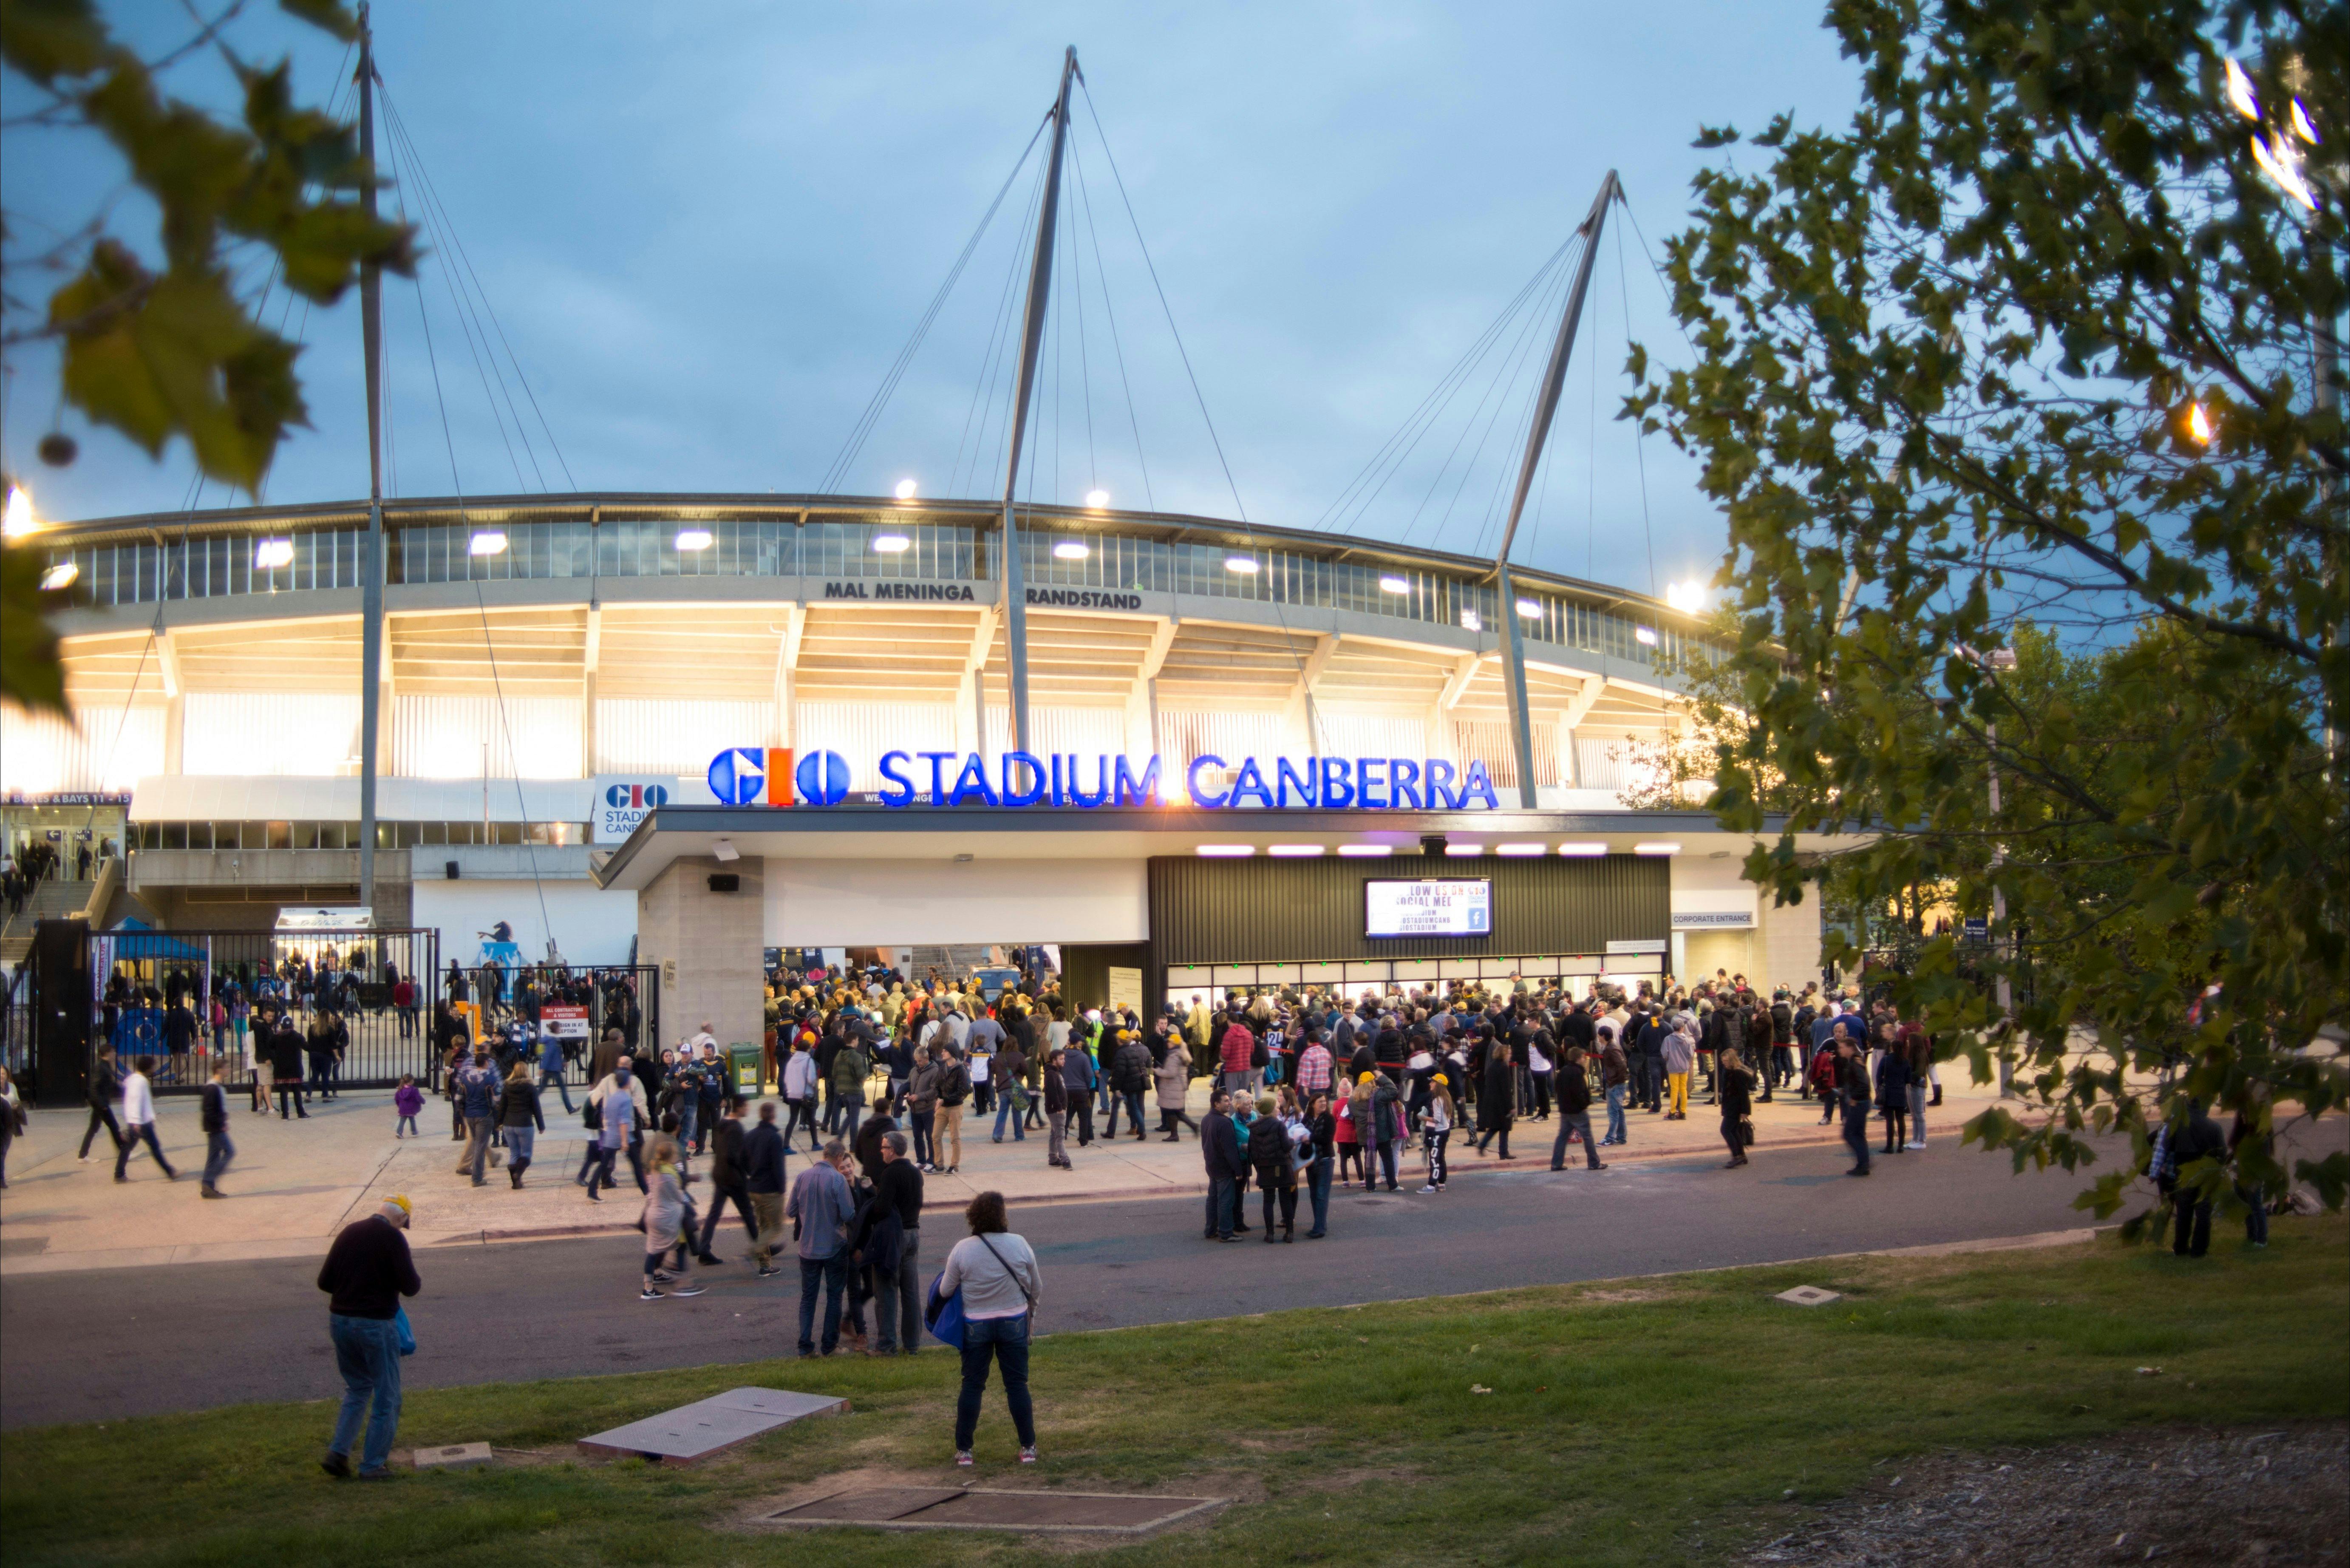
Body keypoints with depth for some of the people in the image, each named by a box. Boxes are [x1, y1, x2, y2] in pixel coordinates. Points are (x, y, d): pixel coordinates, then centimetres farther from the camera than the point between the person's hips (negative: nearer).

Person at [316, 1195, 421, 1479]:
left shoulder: (349, 1232, 5)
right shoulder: (393, 1238, -12)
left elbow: (324, 1281, 9)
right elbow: (410, 1287, -15)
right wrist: (417, 1280, 6)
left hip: (339, 1320, 6)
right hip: (376, 1325, -6)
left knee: (356, 1389, 23)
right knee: (387, 1398, 8)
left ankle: (337, 1453, 14)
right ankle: (373, 1465, 11)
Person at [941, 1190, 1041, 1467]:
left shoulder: (962, 1250, -11)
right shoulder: (1019, 1245, -10)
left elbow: (945, 1291, -4)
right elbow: (1037, 1288, 1)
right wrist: (1030, 1308, 22)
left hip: (975, 1326, 0)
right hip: (1014, 1323, 0)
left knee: (972, 1385, 9)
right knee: (1017, 1385, 8)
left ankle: (963, 1449, 13)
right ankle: (1028, 1448, 12)